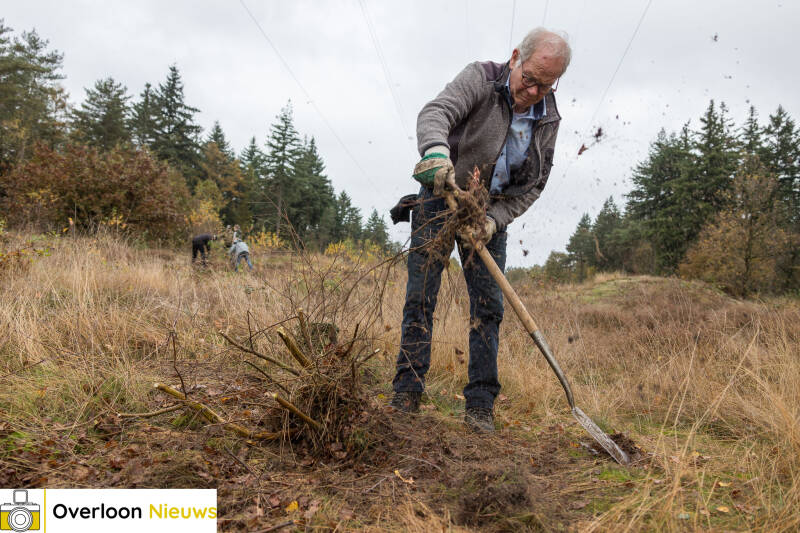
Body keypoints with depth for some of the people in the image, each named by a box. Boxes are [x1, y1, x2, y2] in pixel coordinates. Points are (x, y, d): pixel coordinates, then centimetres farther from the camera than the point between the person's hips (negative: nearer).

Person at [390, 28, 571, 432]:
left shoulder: (548, 119, 0)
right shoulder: (480, 79, -12)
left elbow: (533, 185, 1)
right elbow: (437, 112, -30)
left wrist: (495, 219, -15)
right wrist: (436, 149, -54)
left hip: (492, 212, 4)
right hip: (441, 201, -3)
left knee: (489, 305, -1)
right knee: (420, 297, -7)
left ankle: (480, 405, 7)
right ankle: (406, 395, 1)